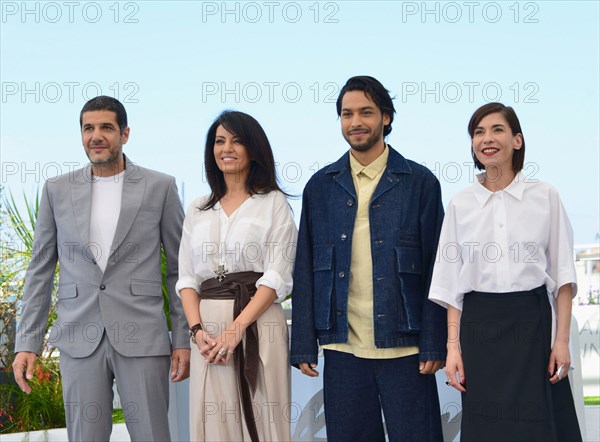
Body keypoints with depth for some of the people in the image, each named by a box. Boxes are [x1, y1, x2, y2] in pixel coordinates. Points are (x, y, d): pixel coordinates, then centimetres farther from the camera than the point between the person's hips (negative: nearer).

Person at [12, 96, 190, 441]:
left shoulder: (160, 187, 2)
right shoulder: (57, 190, 8)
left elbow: (179, 269, 5)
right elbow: (40, 270, 11)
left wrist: (184, 340, 1)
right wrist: (27, 343, 5)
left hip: (141, 338, -1)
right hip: (80, 339, 2)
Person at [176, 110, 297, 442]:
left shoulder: (273, 203, 4)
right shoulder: (198, 210, 16)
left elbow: (277, 276, -5)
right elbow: (186, 278, 12)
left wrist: (236, 328, -15)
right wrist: (197, 329, -6)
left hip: (257, 324, -3)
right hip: (208, 328, 3)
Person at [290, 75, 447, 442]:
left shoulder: (419, 182, 2)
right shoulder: (320, 187, 9)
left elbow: (435, 270, 0)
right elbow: (305, 270, 9)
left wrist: (435, 345, -5)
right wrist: (304, 346, 4)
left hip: (404, 350, -2)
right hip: (343, 350, 2)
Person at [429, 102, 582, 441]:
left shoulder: (545, 197, 2)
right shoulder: (460, 205, 6)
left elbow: (562, 274, 1)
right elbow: (453, 284, 7)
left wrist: (561, 340, -5)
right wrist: (453, 345, 0)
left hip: (533, 323, -1)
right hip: (479, 327, 1)